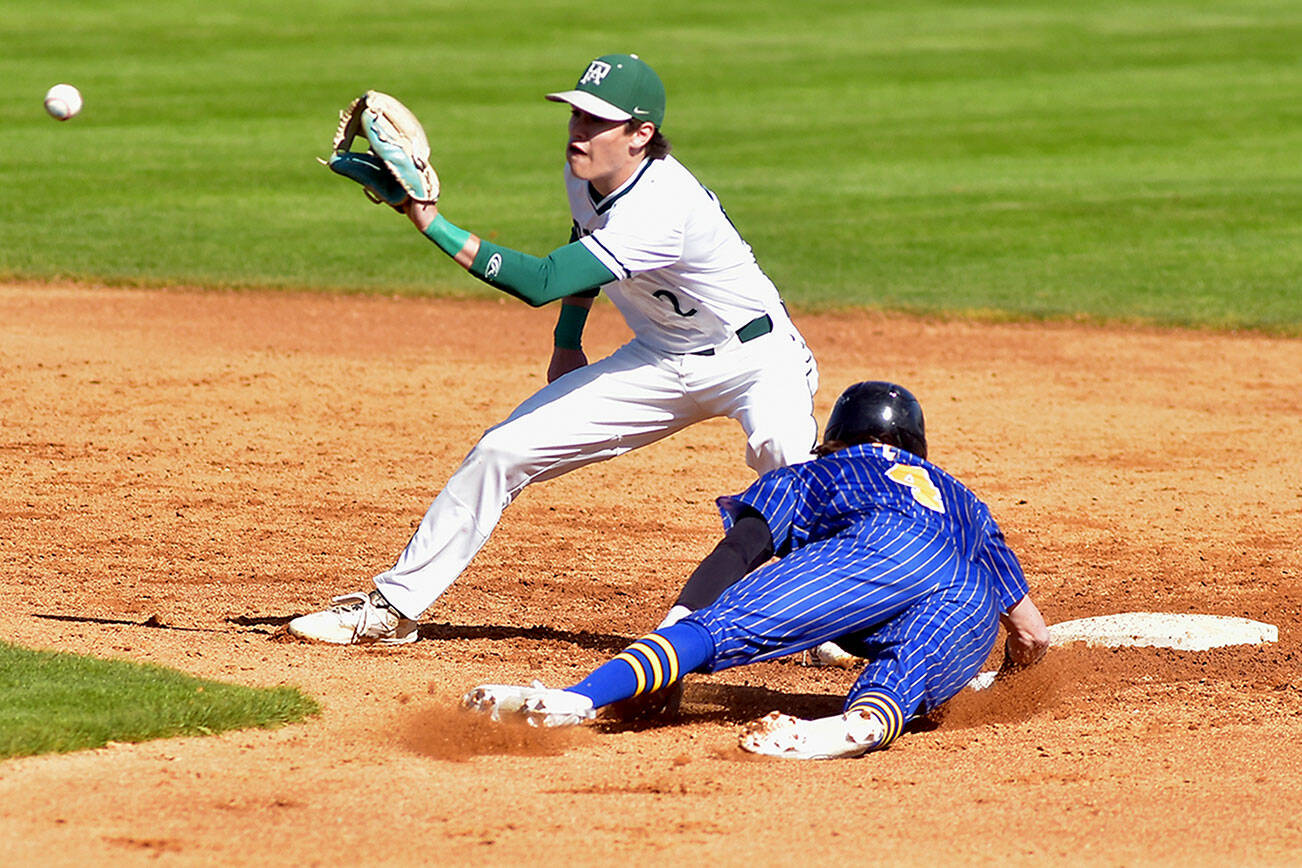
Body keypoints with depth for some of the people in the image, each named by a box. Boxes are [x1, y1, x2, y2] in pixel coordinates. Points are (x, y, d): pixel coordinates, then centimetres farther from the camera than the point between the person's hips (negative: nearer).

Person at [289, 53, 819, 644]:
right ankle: (393, 608, 10)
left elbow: (541, 283, -40)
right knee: (502, 451, -1)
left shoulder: (662, 208, -35)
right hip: (660, 361, 8)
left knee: (778, 446, -41)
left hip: (756, 356, -8)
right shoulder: (584, 175, -8)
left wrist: (431, 223, -41)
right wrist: (567, 343, 16)